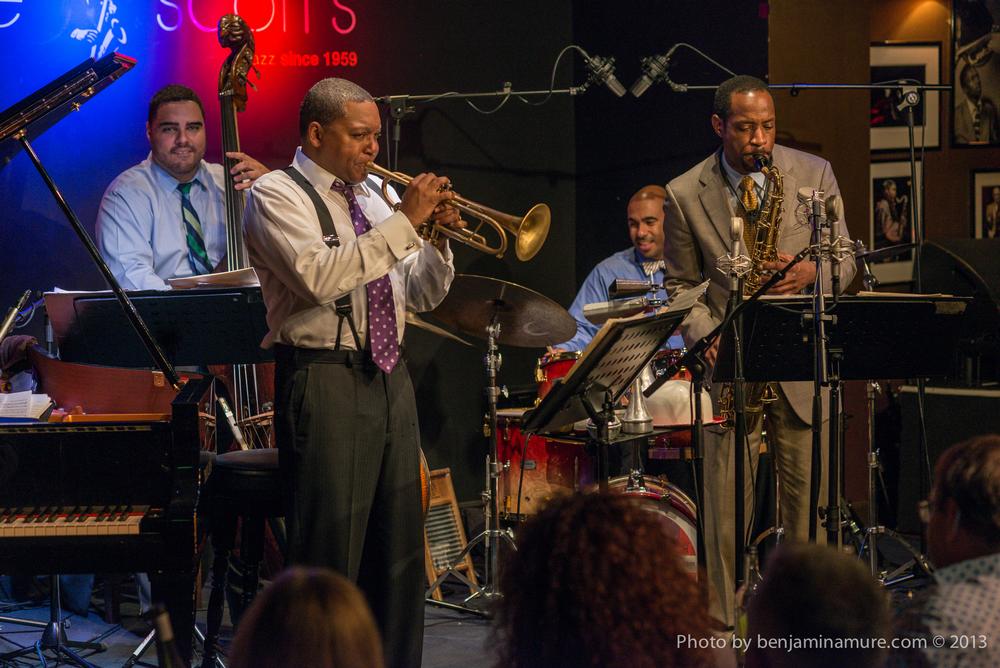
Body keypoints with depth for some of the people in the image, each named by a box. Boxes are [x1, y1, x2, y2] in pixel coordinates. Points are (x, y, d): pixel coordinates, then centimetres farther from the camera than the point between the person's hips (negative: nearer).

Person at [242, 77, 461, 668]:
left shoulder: (373, 195, 17)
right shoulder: (277, 195, -4)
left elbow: (421, 295, 19)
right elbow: (320, 277, -22)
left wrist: (438, 242, 0)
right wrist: (404, 221, -19)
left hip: (389, 376, 7)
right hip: (326, 381, -7)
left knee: (400, 547, 9)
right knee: (331, 552, -7)